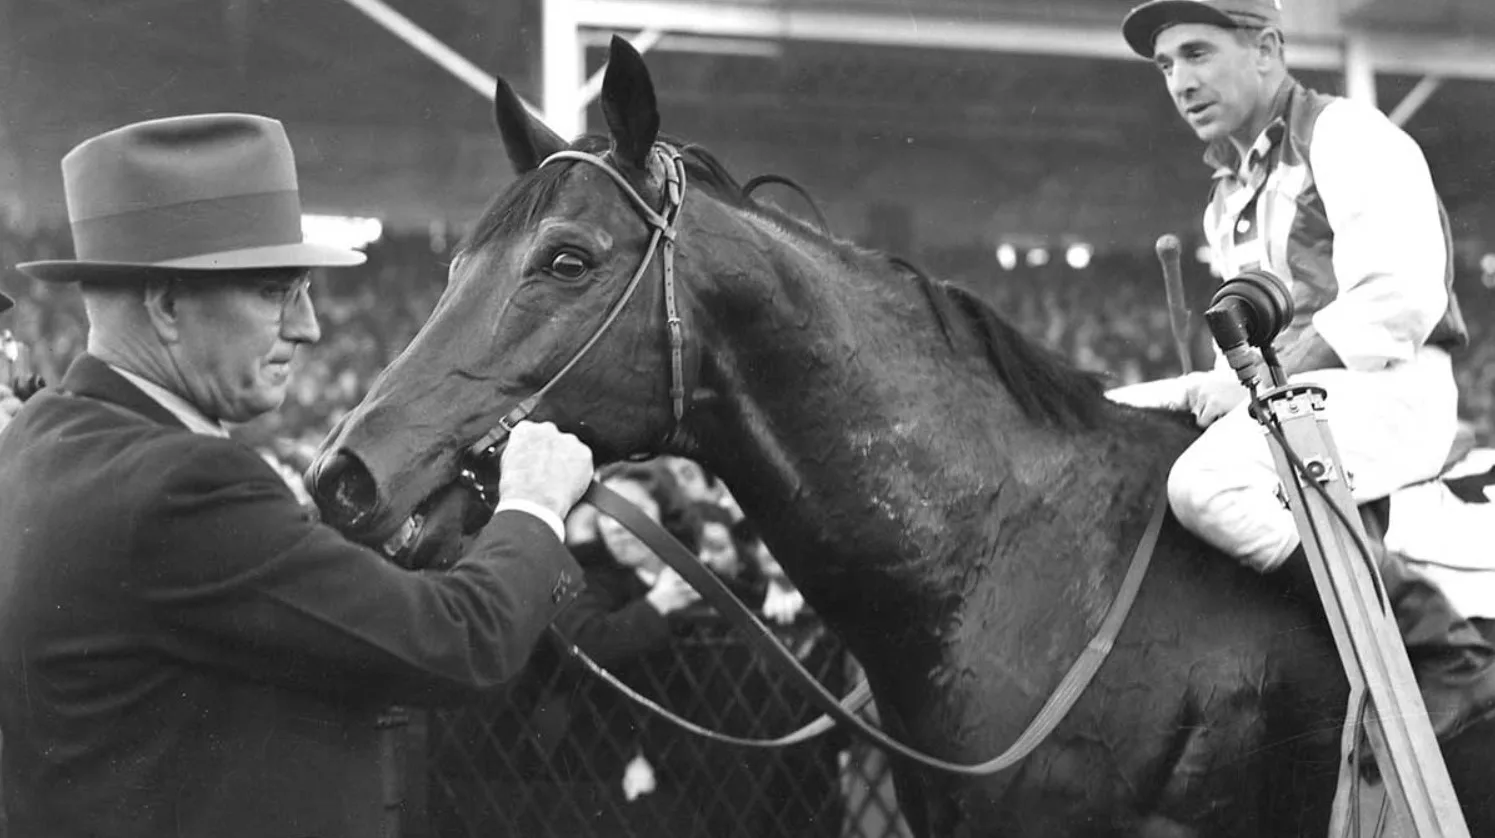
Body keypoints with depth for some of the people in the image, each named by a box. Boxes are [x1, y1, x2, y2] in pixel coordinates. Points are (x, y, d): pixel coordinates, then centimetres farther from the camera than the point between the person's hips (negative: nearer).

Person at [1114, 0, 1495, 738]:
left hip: (1385, 388, -9)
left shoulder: (1348, 137, -4)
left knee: (1203, 485, -32)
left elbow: (1398, 302, -17)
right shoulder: (1229, 197, 24)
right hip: (1278, 396, 9)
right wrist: (1212, 389, 7)